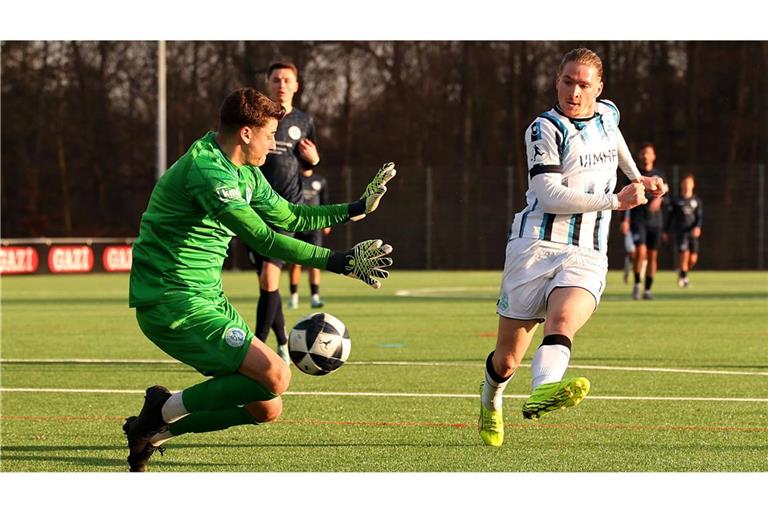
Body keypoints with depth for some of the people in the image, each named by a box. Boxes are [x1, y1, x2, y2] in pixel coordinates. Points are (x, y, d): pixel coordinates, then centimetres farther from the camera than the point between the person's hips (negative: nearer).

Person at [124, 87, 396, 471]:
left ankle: (155, 430, 15)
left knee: (266, 408, 5)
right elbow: (262, 239, -26)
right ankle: (166, 409, -7)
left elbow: (288, 218, 27)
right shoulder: (207, 171, -20)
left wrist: (355, 209, 20)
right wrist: (338, 261, -26)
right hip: (174, 305, -10)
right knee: (274, 376, -21)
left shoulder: (245, 174, 12)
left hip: (208, 299, 10)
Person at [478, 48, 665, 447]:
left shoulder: (607, 114, 13)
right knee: (507, 358, 2)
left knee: (563, 320, -30)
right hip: (536, 246, -3)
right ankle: (491, 400, 36)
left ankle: (543, 393, -58)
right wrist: (616, 201, -18)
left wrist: (637, 176, 51)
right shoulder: (545, 129, -6)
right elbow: (551, 196, -17)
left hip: (587, 257, 3)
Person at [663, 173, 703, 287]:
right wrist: (666, 232, 9)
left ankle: (683, 272, 29)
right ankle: (683, 278, -1)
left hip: (693, 232, 2)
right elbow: (670, 217, 10)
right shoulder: (676, 201, 5)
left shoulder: (697, 201, 9)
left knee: (693, 258, 0)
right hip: (680, 232, -2)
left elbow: (700, 216, 2)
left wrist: (698, 227, -18)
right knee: (684, 254, -17)